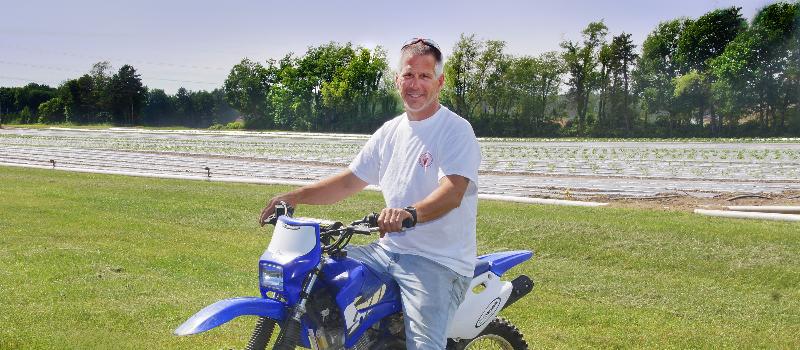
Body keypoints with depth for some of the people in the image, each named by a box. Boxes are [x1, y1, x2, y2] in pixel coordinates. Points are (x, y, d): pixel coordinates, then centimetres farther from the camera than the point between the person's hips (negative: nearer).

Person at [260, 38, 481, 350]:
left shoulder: (456, 130, -9)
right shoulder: (390, 131, 15)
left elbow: (452, 192, -24)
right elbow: (350, 181, 18)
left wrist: (410, 213, -43)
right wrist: (296, 196, 5)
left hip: (439, 260, -7)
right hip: (389, 249, 7)